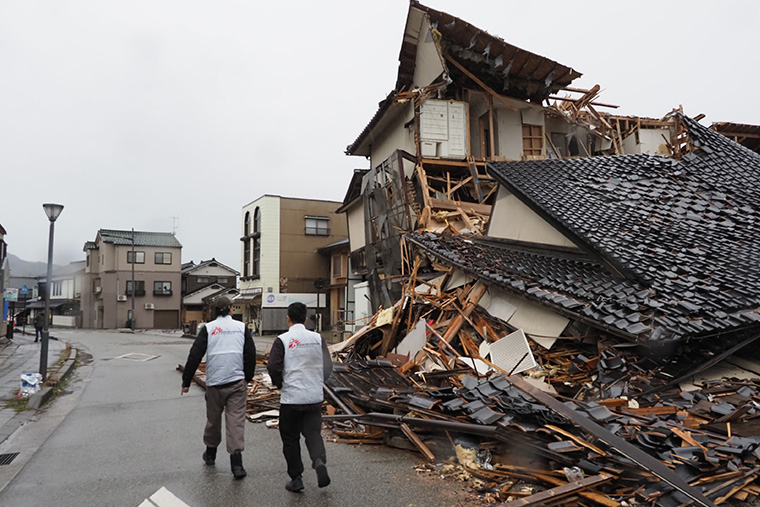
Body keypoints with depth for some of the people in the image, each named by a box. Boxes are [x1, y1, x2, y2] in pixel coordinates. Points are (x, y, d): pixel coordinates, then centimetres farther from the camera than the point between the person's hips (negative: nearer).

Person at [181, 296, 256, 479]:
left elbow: (195, 355, -4)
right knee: (236, 420, 0)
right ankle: (236, 462, -5)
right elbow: (251, 355, 5)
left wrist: (186, 381, 4)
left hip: (214, 383, 0)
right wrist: (247, 378, 17)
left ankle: (210, 453, 35)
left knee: (213, 419, 17)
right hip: (237, 382, 0)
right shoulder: (241, 327, 4)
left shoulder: (208, 328, 0)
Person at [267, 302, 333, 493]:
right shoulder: (318, 338, 1)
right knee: (313, 432, 13)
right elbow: (328, 366, 5)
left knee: (290, 438, 12)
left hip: (291, 398, -3)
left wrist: (280, 384, 3)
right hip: (315, 397, 3)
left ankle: (296, 478, 16)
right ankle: (319, 461, -12)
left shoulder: (283, 340, -10)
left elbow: (273, 367, -15)